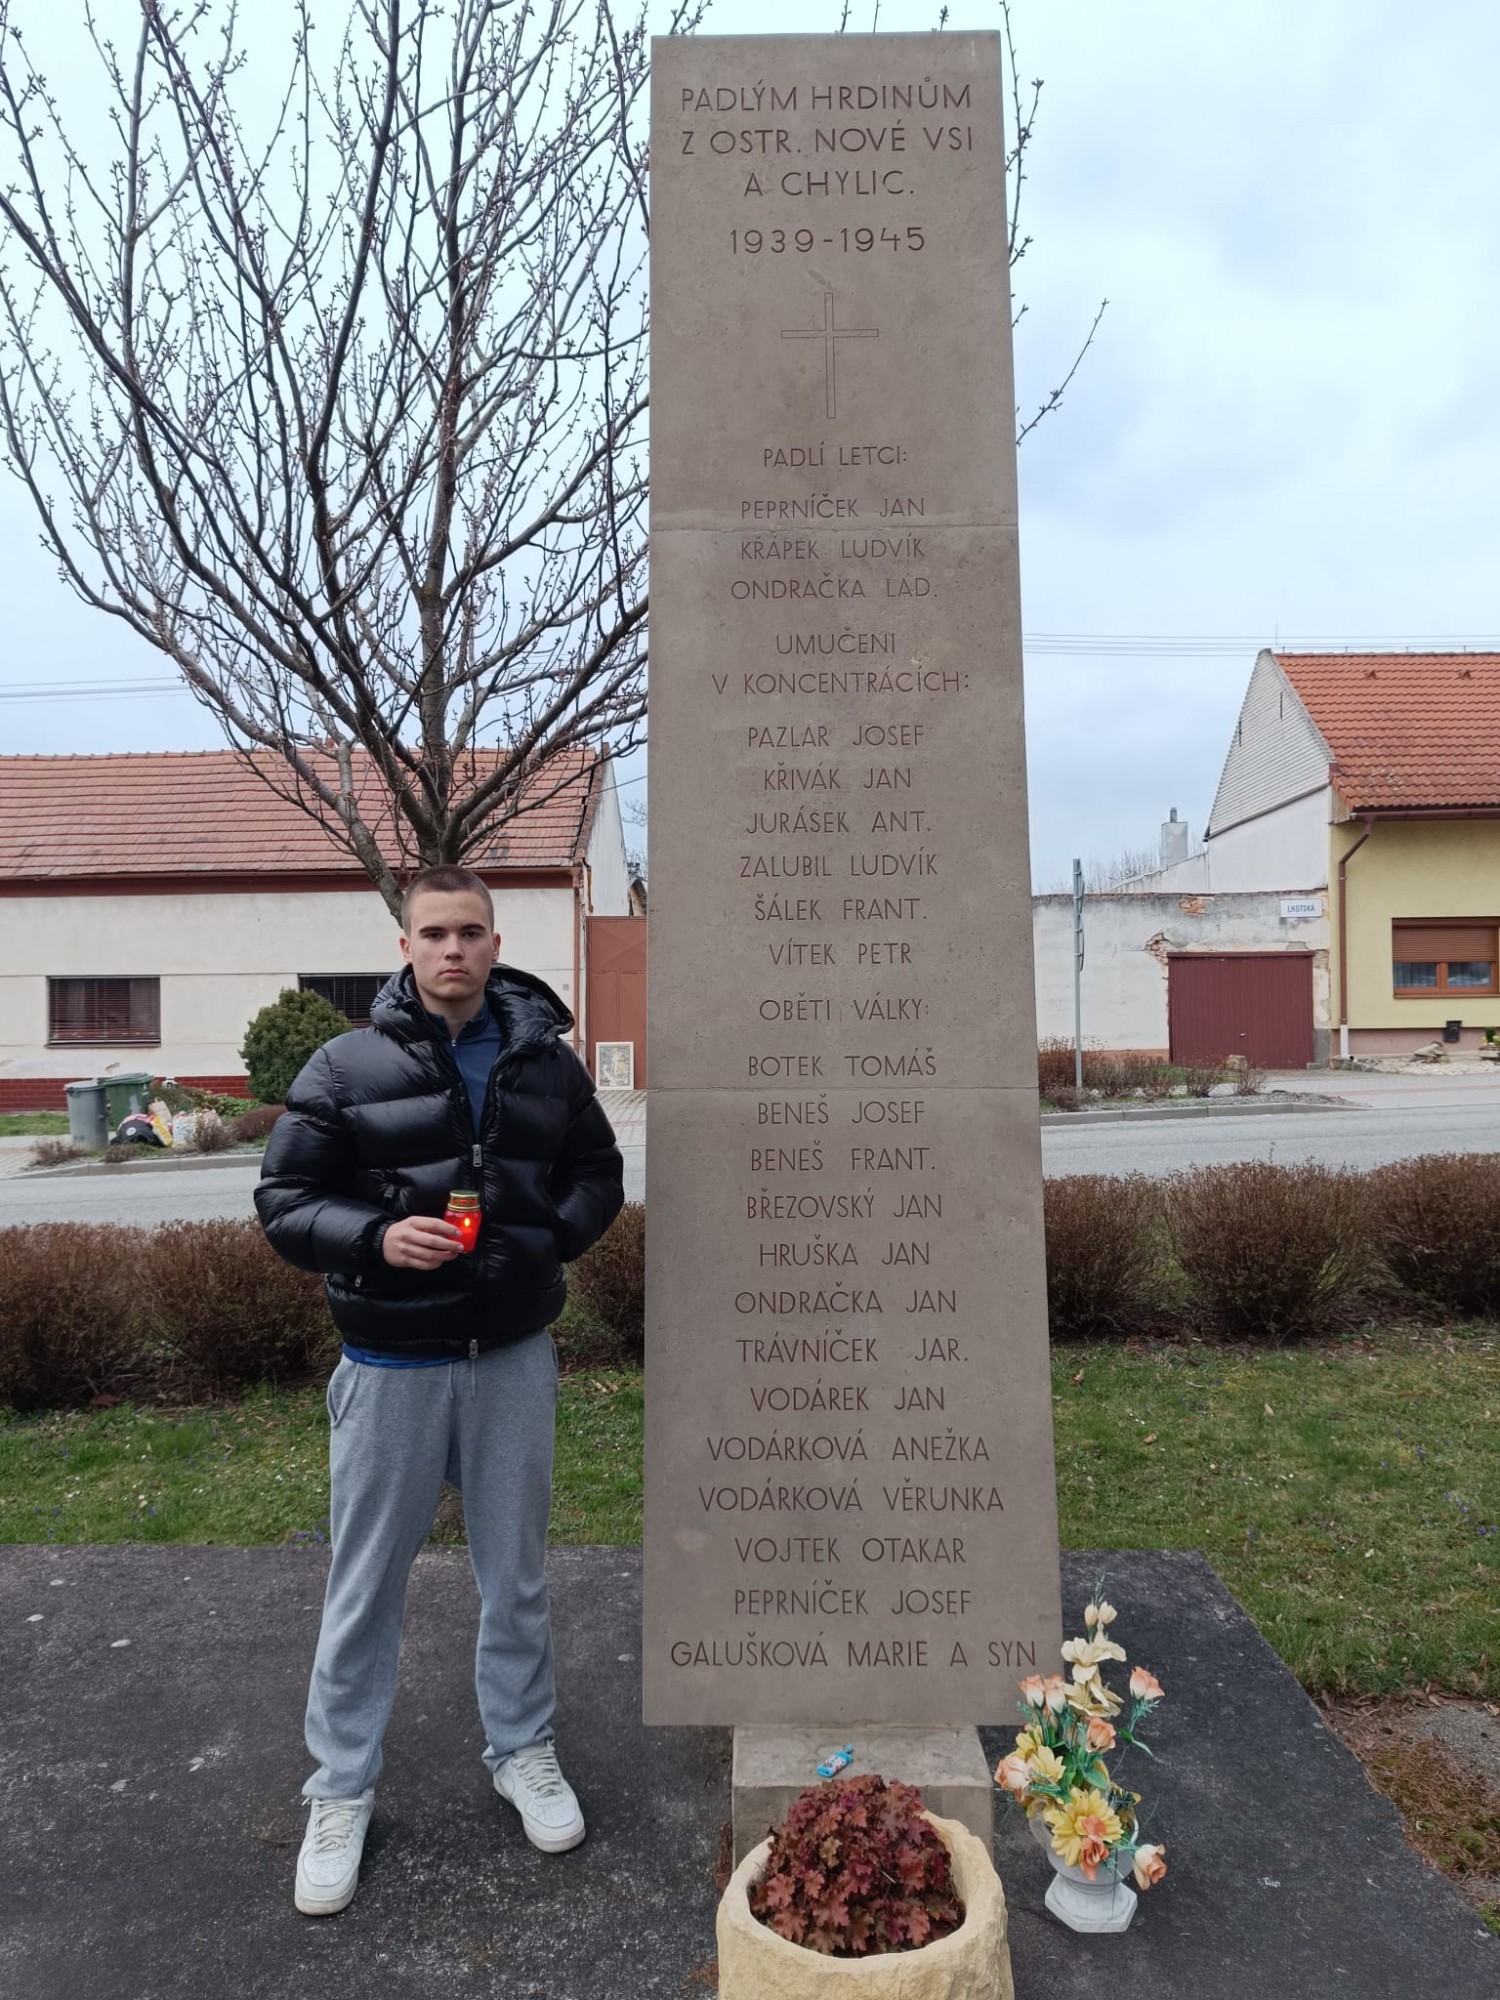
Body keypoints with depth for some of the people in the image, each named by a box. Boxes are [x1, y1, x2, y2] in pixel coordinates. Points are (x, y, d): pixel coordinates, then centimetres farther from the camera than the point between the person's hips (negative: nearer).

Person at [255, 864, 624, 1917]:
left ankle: (523, 1748, 38)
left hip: (514, 1355, 2)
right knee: (366, 1584, 11)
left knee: (517, 1572, 16)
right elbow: (285, 1199, -3)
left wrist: (546, 1240, -9)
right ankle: (342, 1790, 31)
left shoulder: (548, 1061, 1)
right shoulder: (347, 1067, -6)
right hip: (392, 1364, -2)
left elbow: (600, 1176, 11)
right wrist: (377, 1239, -22)